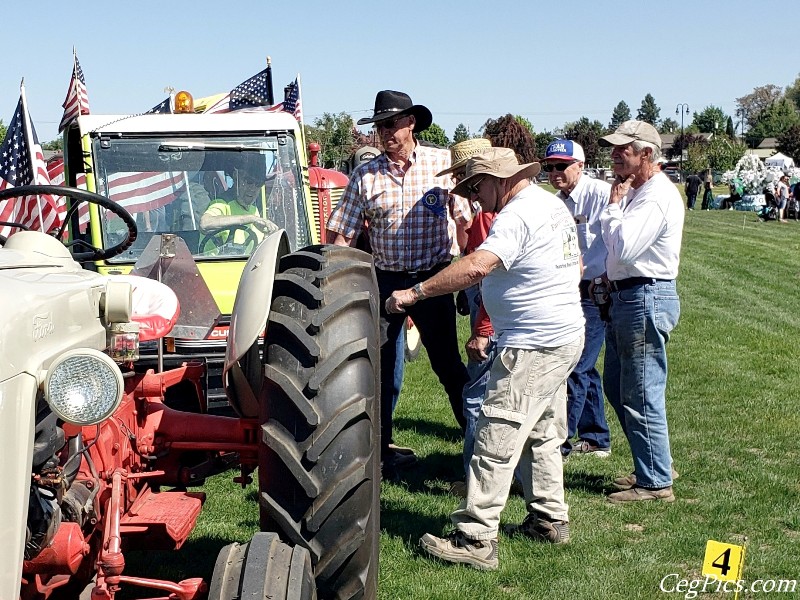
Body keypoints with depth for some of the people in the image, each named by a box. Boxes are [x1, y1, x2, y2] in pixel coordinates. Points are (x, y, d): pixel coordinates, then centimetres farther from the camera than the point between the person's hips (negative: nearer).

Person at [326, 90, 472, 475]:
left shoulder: (443, 163, 0)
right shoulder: (365, 176, 2)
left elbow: (466, 220, 3)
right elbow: (343, 234, 2)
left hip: (433, 278, -2)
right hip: (384, 280, 2)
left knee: (448, 363, 4)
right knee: (377, 367, 7)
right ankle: (379, 450, 19)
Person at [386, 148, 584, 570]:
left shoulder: (517, 216, -19)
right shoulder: (553, 205, 13)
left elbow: (476, 267, -34)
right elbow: (577, 265, 24)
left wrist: (416, 292, -33)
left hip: (533, 345, -11)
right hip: (564, 335, 11)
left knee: (496, 439, -9)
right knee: (542, 436, 20)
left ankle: (475, 539, -7)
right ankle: (550, 519, 30)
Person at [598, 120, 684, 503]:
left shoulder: (658, 196, -17)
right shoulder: (637, 192, 16)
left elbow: (624, 248, -27)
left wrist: (613, 206, -15)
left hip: (646, 300, -11)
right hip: (625, 297, 11)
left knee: (641, 396, -4)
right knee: (617, 387, 18)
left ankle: (656, 483, 6)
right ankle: (654, 464, 30)